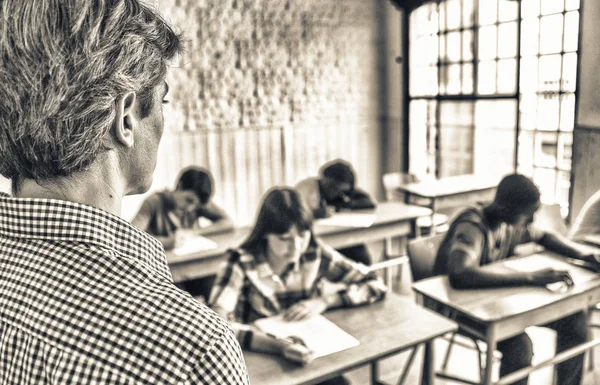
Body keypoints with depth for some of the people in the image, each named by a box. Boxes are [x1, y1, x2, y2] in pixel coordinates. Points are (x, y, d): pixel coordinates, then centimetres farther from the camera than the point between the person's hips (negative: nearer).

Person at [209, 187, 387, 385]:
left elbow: (375, 285, -4)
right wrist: (279, 346, -43)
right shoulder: (242, 264, -18)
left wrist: (324, 302, -17)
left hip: (308, 357, 3)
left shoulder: (315, 254, -9)